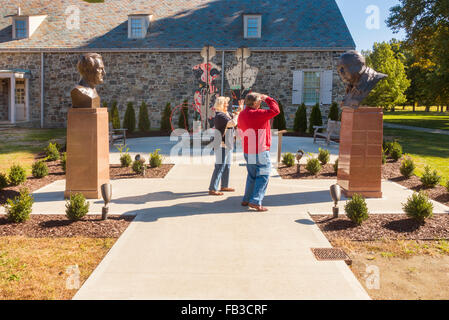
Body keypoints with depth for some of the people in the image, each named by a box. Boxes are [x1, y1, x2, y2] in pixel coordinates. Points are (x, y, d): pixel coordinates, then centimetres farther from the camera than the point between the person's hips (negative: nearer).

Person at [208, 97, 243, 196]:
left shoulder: (225, 114, 14)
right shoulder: (220, 115, -18)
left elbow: (233, 120, 26)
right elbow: (233, 123, -28)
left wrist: (239, 110, 15)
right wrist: (238, 111, -15)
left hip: (227, 145, 11)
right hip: (222, 145, -11)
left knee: (227, 166, 17)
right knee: (220, 167, -9)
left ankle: (224, 186, 28)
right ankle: (212, 189, -5)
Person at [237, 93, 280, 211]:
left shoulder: (242, 115, 6)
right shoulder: (257, 114, -19)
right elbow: (275, 110, -17)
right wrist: (267, 98, -4)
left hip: (247, 151, 8)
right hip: (261, 152, -8)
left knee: (252, 176, 20)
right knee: (263, 176, 1)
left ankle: (246, 200, 25)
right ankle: (256, 201, -5)